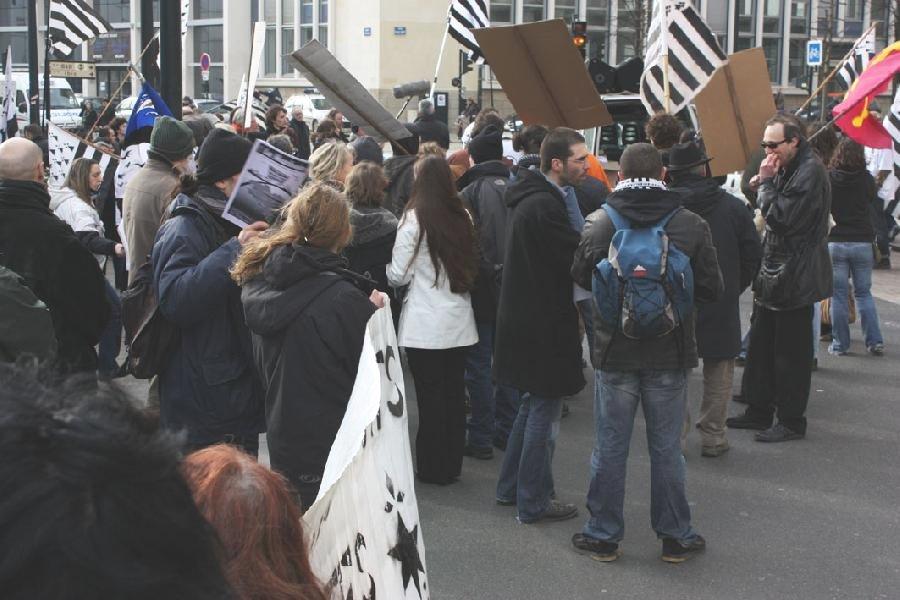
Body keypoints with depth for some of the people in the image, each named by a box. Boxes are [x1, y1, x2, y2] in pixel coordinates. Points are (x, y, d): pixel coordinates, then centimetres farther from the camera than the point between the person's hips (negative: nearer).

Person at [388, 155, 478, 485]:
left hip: (425, 325, -5)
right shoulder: (462, 217, 2)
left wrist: (385, 270, 12)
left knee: (430, 396, 3)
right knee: (454, 393, 12)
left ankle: (432, 468, 11)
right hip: (459, 322, 5)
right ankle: (452, 464, 21)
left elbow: (399, 275, -8)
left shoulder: (414, 219, -12)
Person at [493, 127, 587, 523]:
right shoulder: (545, 206, -23)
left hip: (524, 320, 10)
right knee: (545, 413, 1)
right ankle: (533, 502, 11)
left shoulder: (529, 197, 9)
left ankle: (510, 487, 31)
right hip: (544, 325, -10)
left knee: (533, 405, 22)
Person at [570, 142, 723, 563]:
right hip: (670, 354, 0)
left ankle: (603, 535, 20)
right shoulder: (691, 226, -10)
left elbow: (580, 276, 4)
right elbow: (712, 288, -3)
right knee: (667, 448, 11)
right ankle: (675, 536, 21)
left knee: (610, 446, 10)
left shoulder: (599, 224, -10)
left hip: (614, 352, 0)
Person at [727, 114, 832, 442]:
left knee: (791, 353, 0)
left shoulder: (811, 172, -18)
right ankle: (759, 411, 25)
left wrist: (766, 182, -13)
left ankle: (791, 421, 9)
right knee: (761, 347, 15)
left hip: (795, 277, -10)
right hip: (775, 274, 10)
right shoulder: (787, 170, 13)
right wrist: (764, 186, 1)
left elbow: (782, 218, -24)